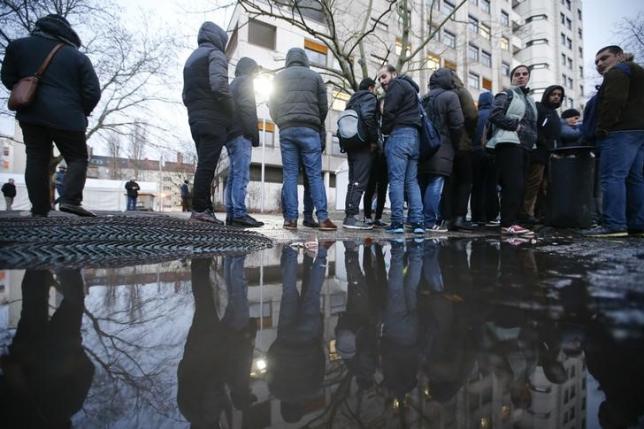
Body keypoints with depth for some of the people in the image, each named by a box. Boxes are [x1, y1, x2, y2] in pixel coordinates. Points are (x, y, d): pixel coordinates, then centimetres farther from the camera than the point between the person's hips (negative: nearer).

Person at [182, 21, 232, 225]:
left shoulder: (191, 59, 27)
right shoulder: (215, 54, 0)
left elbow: (185, 95, 23)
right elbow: (219, 85, -17)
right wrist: (232, 112, -8)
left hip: (195, 120, 8)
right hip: (213, 120, -8)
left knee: (204, 165, 6)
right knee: (207, 165, -11)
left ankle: (205, 209, 4)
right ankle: (199, 209, -13)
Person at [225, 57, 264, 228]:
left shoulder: (232, 84, 30)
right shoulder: (245, 81, 3)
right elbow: (246, 108, -12)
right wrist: (254, 134, -14)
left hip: (230, 134, 9)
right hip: (241, 134, -9)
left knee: (234, 175, 4)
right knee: (241, 175, -15)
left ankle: (231, 214, 1)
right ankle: (239, 214, -20)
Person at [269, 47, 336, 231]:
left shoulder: (279, 77, 15)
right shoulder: (315, 76, 13)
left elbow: (272, 105, 12)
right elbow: (323, 106, 8)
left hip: (286, 130, 1)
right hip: (310, 130, -1)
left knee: (290, 175, 1)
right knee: (315, 175, -4)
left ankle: (290, 218, -4)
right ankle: (323, 218, -10)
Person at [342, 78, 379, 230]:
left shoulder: (353, 100, 26)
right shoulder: (369, 97, 2)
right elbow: (367, 116, -18)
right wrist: (374, 138, -13)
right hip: (362, 144, -8)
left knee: (354, 181, 9)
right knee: (360, 181, -12)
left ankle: (349, 216, 8)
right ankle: (351, 216, -17)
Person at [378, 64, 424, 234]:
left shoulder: (397, 85, 2)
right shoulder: (410, 87, 30)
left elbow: (389, 112, -11)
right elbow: (414, 112, 22)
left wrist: (384, 130, 5)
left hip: (399, 134, -9)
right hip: (414, 136, 9)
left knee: (396, 179, -9)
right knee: (412, 181, 6)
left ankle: (397, 222, -9)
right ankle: (417, 222, 2)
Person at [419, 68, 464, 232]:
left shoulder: (424, 98, 18)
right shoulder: (450, 96, -1)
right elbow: (457, 124, -8)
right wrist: (455, 144, 4)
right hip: (442, 149, -6)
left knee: (422, 184, 9)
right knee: (435, 185, -9)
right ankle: (431, 221, -11)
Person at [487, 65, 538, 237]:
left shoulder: (530, 100, 27)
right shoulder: (506, 94, 4)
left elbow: (532, 124, 30)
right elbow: (495, 115, -12)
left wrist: (532, 137, 12)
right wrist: (516, 125, -12)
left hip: (525, 145, 8)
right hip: (509, 143, -8)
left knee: (519, 185, 3)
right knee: (513, 184, -16)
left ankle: (512, 221, 6)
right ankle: (508, 224, -16)